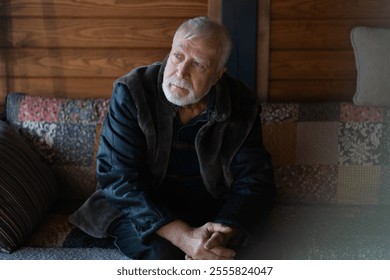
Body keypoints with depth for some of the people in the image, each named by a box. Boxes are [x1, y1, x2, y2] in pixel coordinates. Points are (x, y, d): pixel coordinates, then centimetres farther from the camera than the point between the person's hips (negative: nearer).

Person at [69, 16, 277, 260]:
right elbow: (119, 178, -20)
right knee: (162, 255, -31)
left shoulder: (242, 105, -7)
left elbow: (255, 178, -8)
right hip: (142, 211, -1)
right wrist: (184, 236, -32)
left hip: (215, 209, 2)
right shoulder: (131, 92, -15)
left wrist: (225, 234, -30)